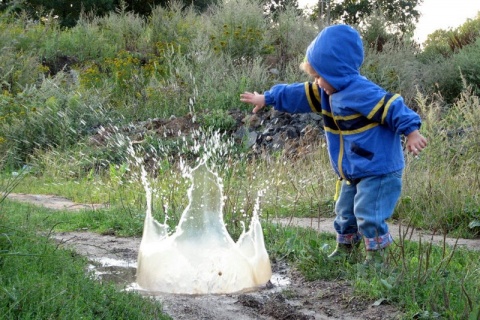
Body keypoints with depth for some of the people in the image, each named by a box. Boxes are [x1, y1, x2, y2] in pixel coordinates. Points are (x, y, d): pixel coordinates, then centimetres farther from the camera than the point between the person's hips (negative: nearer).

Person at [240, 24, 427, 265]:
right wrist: (267, 98, 23)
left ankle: (377, 256, 0)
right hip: (353, 173, 10)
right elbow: (299, 95, 17)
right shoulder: (329, 92, 8)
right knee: (344, 211, 19)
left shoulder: (361, 92, -23)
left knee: (368, 214, -11)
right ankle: (344, 249, 34)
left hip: (378, 170, -10)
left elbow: (390, 107, -26)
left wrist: (411, 131, -32)